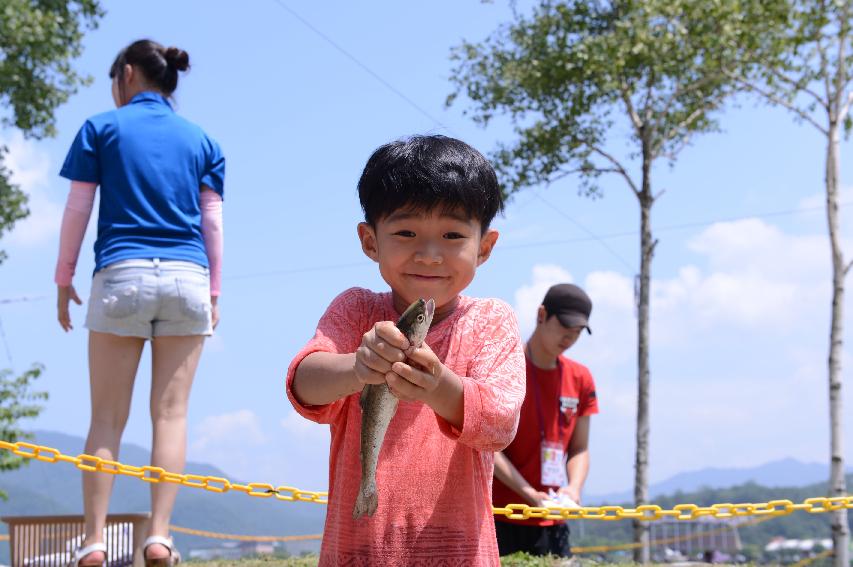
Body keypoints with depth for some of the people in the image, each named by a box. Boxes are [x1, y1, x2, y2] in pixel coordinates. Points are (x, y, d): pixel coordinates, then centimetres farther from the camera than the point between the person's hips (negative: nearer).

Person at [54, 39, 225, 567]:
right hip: (187, 279, 2)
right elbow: (213, 221, 10)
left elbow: (77, 210, 4)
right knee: (171, 412, 1)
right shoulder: (202, 140, 14)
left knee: (108, 416, 1)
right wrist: (214, 292, 13)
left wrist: (64, 280, 11)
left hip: (121, 275, -1)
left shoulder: (102, 128, 8)